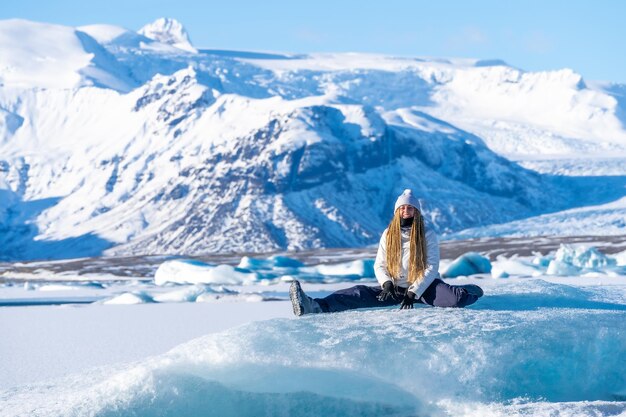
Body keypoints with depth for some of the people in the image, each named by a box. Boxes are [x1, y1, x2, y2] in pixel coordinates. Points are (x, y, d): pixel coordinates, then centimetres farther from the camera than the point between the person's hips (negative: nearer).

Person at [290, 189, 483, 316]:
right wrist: (387, 284, -18)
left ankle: (471, 291, 8)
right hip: (395, 287, 3)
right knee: (360, 294, -21)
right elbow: (379, 265, 3)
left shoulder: (428, 234, -6)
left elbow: (432, 268, -10)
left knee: (456, 299, -31)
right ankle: (314, 306, -40)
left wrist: (414, 293, -20)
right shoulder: (388, 234, 3)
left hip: (423, 287, -3)